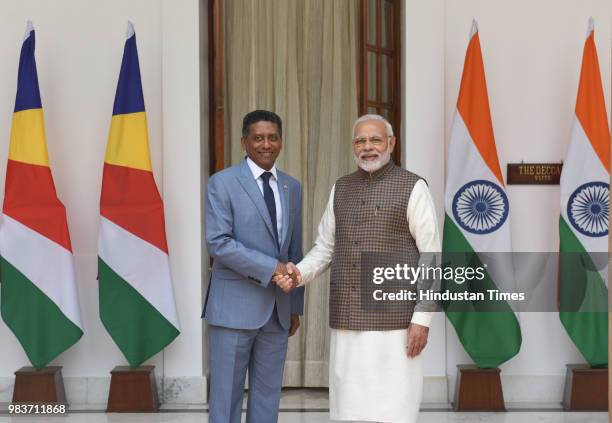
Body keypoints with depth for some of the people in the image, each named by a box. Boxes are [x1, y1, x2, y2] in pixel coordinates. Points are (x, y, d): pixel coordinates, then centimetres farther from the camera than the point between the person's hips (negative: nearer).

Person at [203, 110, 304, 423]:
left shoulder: (292, 187, 12)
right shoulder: (222, 183, -5)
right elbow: (218, 243, -15)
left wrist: (296, 305, 15)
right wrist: (272, 267, -19)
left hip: (277, 309, 5)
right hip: (234, 306, -5)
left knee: (267, 396, 11)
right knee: (226, 395, 1)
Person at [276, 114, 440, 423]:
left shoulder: (413, 188, -5)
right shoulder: (341, 189, 12)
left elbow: (431, 256, -7)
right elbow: (324, 249, 14)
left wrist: (423, 319, -14)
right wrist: (298, 274, -7)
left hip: (393, 319, -5)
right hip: (348, 318, 6)